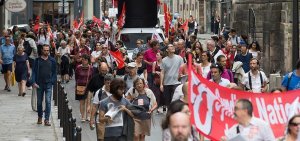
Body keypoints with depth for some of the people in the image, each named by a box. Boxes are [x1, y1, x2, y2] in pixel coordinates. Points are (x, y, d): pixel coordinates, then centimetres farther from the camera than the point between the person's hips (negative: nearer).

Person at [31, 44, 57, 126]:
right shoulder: (38, 60, 2)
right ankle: (40, 117, 27)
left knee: (48, 102, -9)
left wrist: (53, 82, -3)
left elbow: (54, 72, 8)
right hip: (39, 84, 1)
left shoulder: (52, 61, 4)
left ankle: (46, 119, -7)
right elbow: (34, 72, 1)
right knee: (39, 102, 10)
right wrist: (34, 82, -10)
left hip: (48, 84, -1)